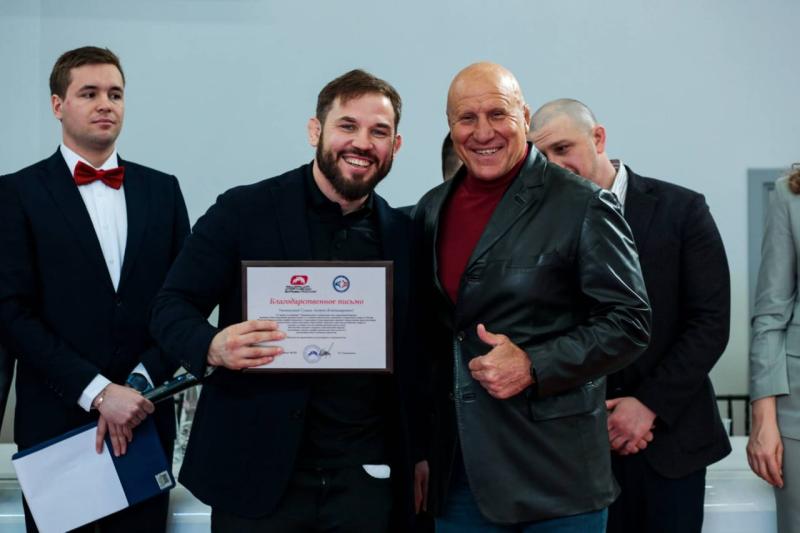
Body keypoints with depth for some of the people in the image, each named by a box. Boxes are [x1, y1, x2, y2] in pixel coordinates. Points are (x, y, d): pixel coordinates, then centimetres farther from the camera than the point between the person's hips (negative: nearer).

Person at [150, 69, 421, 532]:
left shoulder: (403, 233, 6)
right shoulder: (244, 211, -4)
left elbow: (411, 359, 11)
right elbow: (172, 307, -4)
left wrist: (421, 457, 6)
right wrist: (213, 347, -24)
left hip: (365, 479, 3)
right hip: (256, 473, -2)